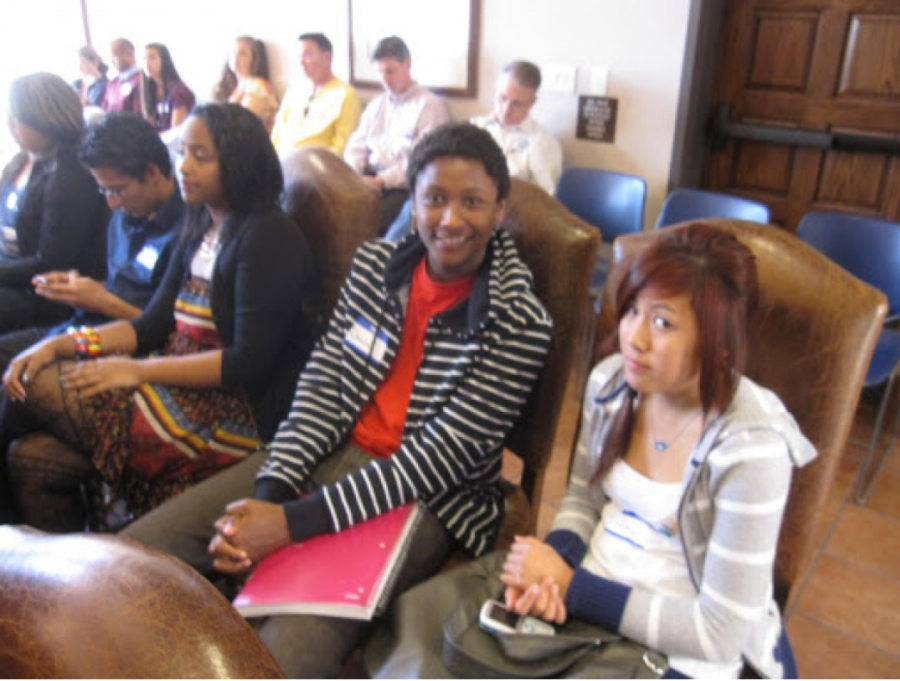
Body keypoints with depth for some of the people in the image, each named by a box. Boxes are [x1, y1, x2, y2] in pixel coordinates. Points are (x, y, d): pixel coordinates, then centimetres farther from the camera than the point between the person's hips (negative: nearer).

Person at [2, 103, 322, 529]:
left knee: (41, 390, -12)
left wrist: (138, 371, -16)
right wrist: (61, 344, 0)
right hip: (185, 382, 8)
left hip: (241, 410, -8)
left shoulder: (269, 238, -12)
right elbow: (153, 324, 13)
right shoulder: (200, 230, 15)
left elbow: (249, 363, -18)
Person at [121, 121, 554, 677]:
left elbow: (442, 456, -17)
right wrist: (270, 492, -13)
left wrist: (293, 522, -20)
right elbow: (323, 384, 2)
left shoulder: (521, 323, -14)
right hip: (334, 452, 6)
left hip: (427, 500, -5)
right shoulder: (376, 263, 3)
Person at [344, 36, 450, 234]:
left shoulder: (431, 105, 0)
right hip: (367, 179, 6)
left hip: (404, 186, -6)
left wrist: (382, 181, -16)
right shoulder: (376, 104, 24)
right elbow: (357, 146, 20)